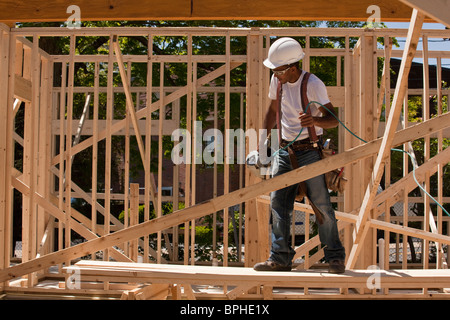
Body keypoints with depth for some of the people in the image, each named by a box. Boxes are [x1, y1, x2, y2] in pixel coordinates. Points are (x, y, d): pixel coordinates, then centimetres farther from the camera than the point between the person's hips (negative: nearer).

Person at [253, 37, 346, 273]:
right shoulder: (277, 81, 4)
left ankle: (335, 257, 5)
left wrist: (315, 120, -38)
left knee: (320, 203, -8)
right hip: (284, 150, 6)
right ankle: (280, 258, 6)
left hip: (309, 151, -6)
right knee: (278, 202, 0)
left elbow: (333, 118, -17)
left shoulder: (313, 84, -14)